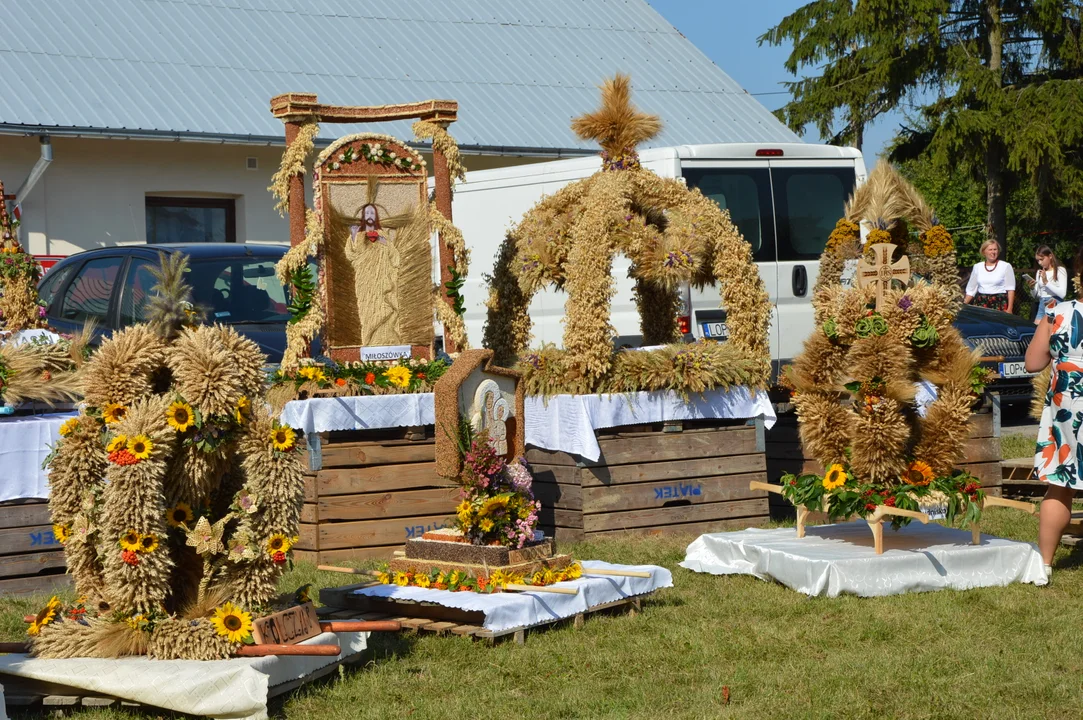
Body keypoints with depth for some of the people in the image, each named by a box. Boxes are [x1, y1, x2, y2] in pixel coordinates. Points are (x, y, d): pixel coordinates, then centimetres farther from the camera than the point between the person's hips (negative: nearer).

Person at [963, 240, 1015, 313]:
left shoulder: (1006, 266, 3)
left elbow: (1010, 289, -1)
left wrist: (1009, 309, -9)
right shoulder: (977, 267, 13)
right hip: (981, 303, 3)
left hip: (999, 304, -3)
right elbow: (971, 290, 16)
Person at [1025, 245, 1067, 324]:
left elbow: (1062, 294, -12)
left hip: (1055, 305, -5)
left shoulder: (1060, 270, -1)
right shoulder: (1039, 272, 15)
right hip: (1041, 306, 5)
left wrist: (1046, 282, -15)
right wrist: (1032, 288, -4)